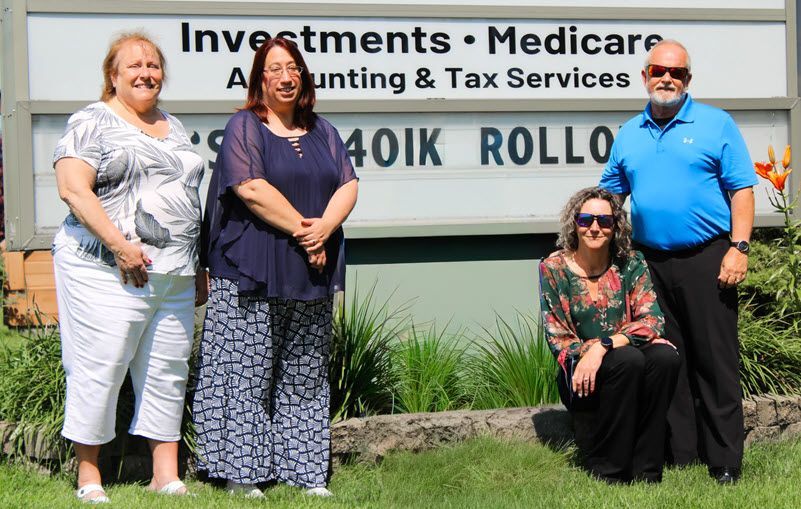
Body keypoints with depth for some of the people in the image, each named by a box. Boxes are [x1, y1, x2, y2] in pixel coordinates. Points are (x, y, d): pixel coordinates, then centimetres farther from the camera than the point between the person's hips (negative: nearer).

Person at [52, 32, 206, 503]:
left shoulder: (175, 128, 20)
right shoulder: (92, 123, -1)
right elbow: (73, 188, -12)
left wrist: (199, 267, 21)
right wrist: (119, 244, -19)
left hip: (174, 277, 6)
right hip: (108, 272, -6)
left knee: (168, 374, 7)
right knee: (100, 370, -5)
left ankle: (166, 475, 13)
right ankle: (89, 476, 5)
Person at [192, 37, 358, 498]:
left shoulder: (322, 132, 15)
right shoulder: (244, 127, -1)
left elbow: (348, 186, 7)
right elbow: (250, 188, -14)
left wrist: (324, 227, -12)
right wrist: (301, 228, -13)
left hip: (310, 276, 6)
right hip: (253, 273, -5)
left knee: (305, 376, 9)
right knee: (247, 370, -4)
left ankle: (306, 471, 14)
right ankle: (241, 472, 1)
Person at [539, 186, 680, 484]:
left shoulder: (630, 263, 2)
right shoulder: (553, 269, -3)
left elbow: (652, 320, -11)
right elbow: (557, 338, -6)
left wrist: (603, 345, -26)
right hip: (581, 381, -2)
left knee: (665, 356, -29)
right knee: (627, 358, -33)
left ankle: (644, 471, -20)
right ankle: (608, 471, -19)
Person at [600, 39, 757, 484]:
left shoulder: (716, 125, 2)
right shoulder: (629, 134, 13)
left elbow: (741, 189, -2)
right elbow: (608, 195, 20)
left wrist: (739, 248, -11)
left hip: (706, 260, -4)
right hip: (651, 261, 4)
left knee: (716, 361, -2)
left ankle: (724, 463, 2)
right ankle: (678, 456, 14)